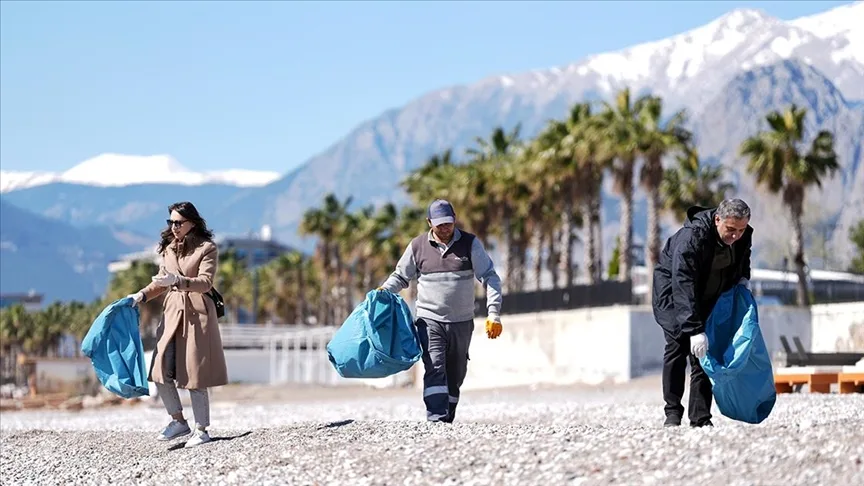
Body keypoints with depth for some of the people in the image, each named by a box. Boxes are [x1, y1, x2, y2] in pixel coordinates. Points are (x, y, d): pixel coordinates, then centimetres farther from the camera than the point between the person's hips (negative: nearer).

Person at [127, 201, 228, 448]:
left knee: (194, 373, -4)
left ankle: (202, 429, 6)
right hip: (172, 311, 6)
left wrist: (178, 281, -30)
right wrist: (142, 295, 5)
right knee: (161, 370, -3)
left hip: (197, 313, -6)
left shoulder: (207, 249, -5)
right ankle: (178, 421, 13)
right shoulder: (168, 248, 13)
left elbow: (205, 282, -15)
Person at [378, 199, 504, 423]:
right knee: (435, 369, -18)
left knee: (455, 374, 9)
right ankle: (436, 419, -25)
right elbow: (401, 276, 14)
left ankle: (448, 419, 20)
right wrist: (383, 291, -7)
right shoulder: (417, 246, 1)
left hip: (462, 322, 2)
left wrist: (494, 314, -11)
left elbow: (490, 277, -1)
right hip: (430, 320, -2)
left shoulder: (470, 244, 0)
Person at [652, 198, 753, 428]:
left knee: (703, 353, -4)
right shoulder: (691, 239, -38)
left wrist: (743, 279, -6)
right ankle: (672, 413, 0)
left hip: (710, 295, 5)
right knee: (678, 347, -10)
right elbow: (684, 288, -43)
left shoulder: (743, 235, -17)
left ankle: (701, 418, -6)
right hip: (673, 288, -5)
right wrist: (695, 330, -48)